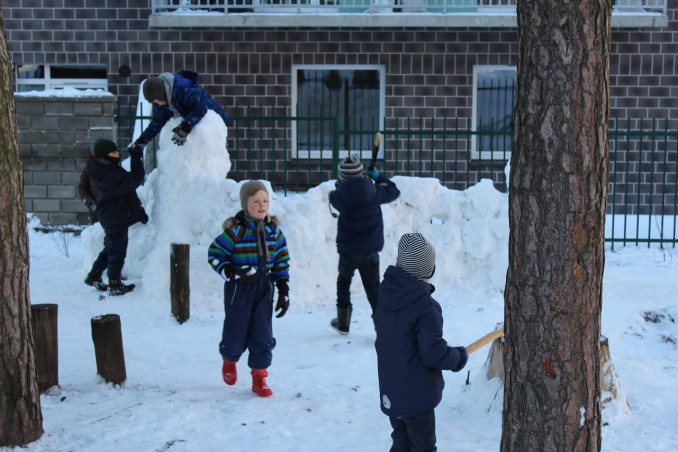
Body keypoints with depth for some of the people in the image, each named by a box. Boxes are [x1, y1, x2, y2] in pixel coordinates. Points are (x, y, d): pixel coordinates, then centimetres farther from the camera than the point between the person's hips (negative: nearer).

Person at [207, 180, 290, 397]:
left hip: (264, 289, 4)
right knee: (236, 333, 5)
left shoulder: (273, 230, 3)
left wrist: (284, 291, 6)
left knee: (263, 334, 3)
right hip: (239, 290, -3)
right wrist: (233, 273, -20)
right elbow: (215, 255, -8)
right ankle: (229, 359, 38)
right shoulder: (235, 231, -12)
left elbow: (282, 261, 9)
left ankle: (259, 377, 17)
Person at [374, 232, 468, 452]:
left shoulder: (386, 292, -2)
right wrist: (459, 357, -3)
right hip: (416, 397, -7)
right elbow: (434, 354, -23)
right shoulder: (425, 306, -24)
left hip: (390, 393, 7)